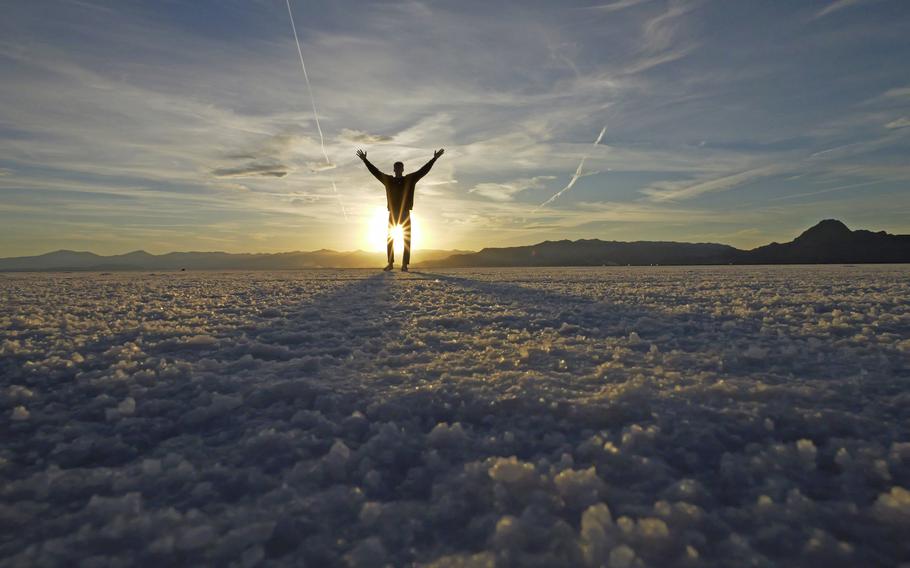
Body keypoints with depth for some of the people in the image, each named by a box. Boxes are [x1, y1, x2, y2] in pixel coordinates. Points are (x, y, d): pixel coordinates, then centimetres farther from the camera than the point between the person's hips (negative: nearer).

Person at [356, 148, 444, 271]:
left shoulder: (409, 179, 5)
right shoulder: (388, 180, 7)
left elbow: (424, 170, 3)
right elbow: (375, 171, 9)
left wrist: (434, 159, -1)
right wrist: (365, 160, 8)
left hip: (405, 214, -1)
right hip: (392, 214, 1)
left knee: (407, 239, -4)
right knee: (389, 238, 0)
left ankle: (404, 265, -1)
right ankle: (390, 263, 8)